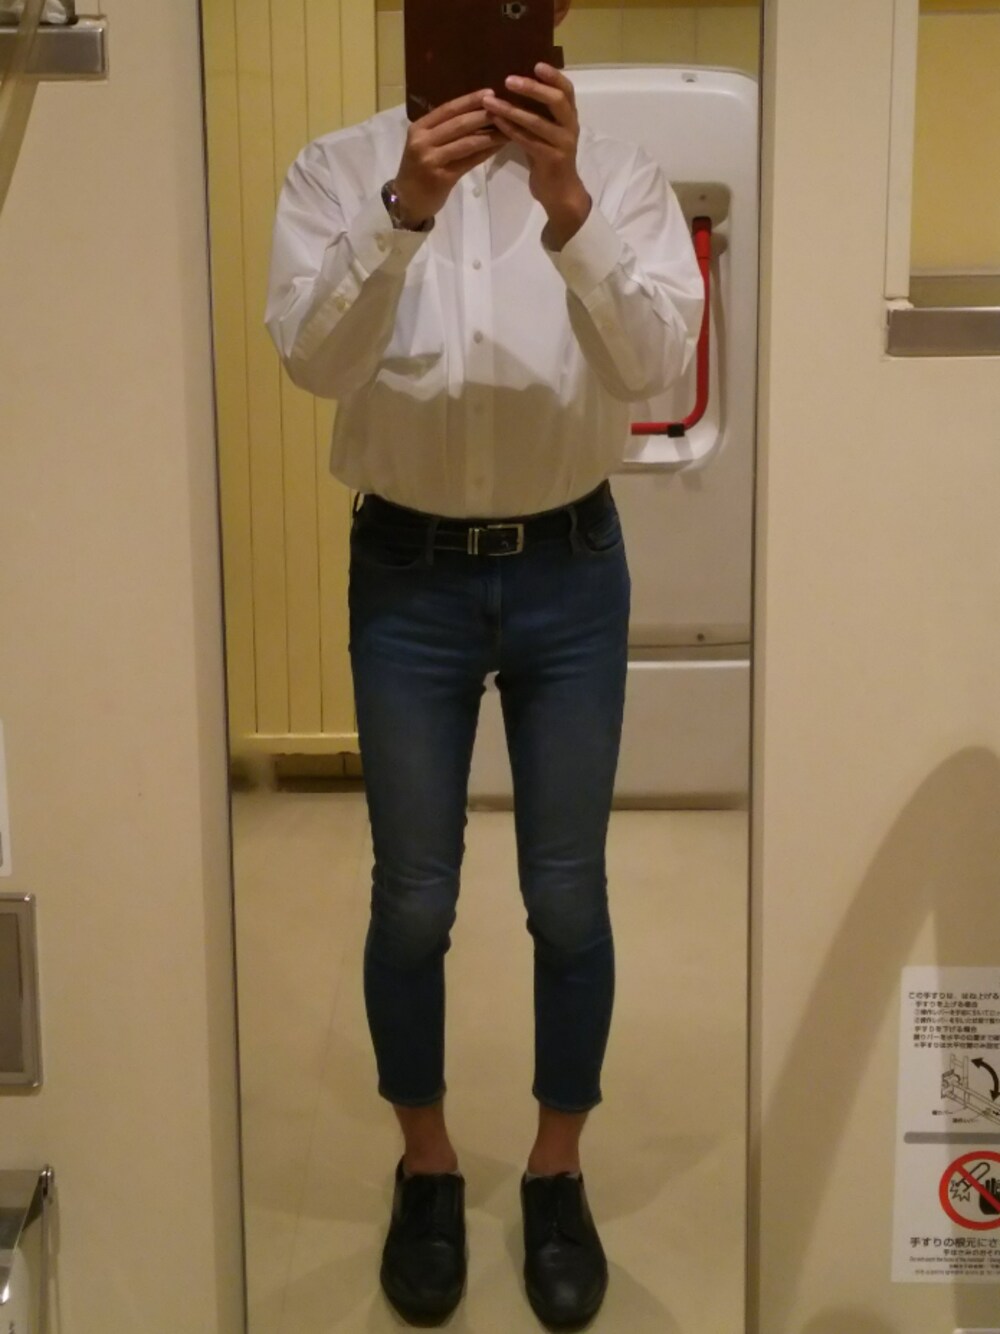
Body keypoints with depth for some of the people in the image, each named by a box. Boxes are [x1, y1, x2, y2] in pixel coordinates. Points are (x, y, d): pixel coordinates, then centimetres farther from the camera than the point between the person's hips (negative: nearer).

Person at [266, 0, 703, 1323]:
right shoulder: (338, 169, -3)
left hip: (569, 569, 1)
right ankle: (426, 1166, 31)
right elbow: (312, 356, -19)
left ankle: (558, 1173, 29)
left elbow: (657, 357, -19)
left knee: (568, 893, 9)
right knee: (414, 897, 10)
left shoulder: (620, 174, -3)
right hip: (408, 572, 0)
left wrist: (568, 207, -34)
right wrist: (402, 211, -34)